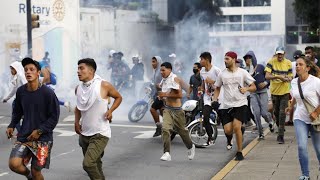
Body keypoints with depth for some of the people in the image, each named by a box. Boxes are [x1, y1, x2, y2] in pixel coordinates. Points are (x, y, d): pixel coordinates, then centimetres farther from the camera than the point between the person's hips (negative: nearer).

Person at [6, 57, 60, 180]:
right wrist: (11, 126, 2)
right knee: (13, 164, -15)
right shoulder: (20, 91, 1)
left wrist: (40, 131, -15)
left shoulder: (47, 93, -11)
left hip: (43, 138, -3)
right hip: (24, 136, 3)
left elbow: (54, 117, -7)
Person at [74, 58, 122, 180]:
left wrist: (110, 110, -11)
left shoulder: (104, 86, -13)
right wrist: (76, 121, 5)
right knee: (95, 165, 18)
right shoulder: (78, 88, 3)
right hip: (84, 134, 6)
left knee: (88, 163, -21)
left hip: (100, 134, -6)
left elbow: (118, 97, 4)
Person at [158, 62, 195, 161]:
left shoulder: (174, 79, -13)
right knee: (165, 129, -14)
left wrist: (166, 94, -22)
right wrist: (161, 96, 7)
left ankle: (191, 147, 35)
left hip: (176, 109, -6)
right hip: (167, 109, 6)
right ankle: (167, 153, -17)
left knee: (182, 130, 9)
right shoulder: (163, 80, 10)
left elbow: (179, 95, -21)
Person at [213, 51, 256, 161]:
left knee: (236, 127, -17)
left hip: (240, 104, -3)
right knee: (228, 130, -5)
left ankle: (239, 152, -2)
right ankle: (229, 139, 34)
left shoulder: (242, 72, 1)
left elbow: (253, 87, 4)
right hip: (226, 105, 3)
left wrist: (246, 88, -17)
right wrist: (215, 100, 4)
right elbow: (217, 88, 20)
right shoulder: (222, 74, 8)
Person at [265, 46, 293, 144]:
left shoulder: (288, 63, -2)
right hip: (274, 91, 1)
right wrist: (278, 77, -27)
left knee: (282, 113, -9)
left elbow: (290, 77, 5)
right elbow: (267, 76, -15)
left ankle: (281, 135, -7)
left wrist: (287, 79, -19)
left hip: (285, 91, -1)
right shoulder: (271, 62, -7)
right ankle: (280, 127, 41)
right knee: (276, 112, 14)